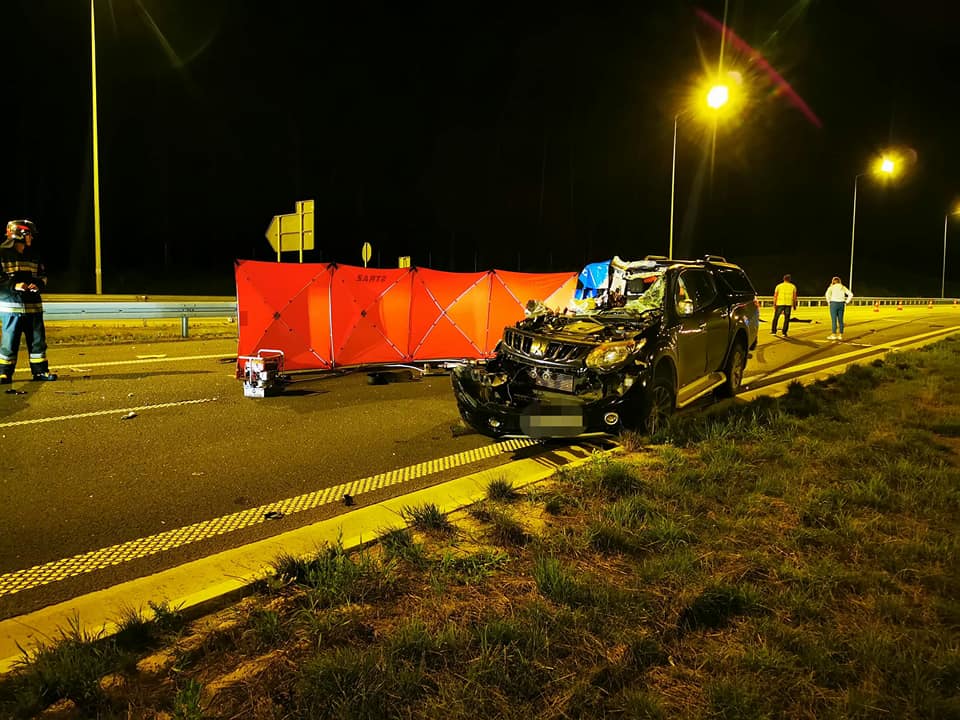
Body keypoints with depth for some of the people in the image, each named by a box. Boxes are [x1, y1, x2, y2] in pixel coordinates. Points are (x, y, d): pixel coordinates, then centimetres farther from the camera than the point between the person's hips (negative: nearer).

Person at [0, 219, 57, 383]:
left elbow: (43, 275, 20)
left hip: (33, 305, 6)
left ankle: (40, 371, 17)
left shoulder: (32, 256, 14)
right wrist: (14, 286, -19)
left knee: (38, 340, 8)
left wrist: (37, 284, -1)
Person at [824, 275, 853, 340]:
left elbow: (827, 294, -20)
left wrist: (828, 301, -7)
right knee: (840, 320, 8)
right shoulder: (843, 287, 10)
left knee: (834, 320, -2)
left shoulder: (832, 287, -3)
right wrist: (846, 302, 8)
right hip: (841, 304, 5)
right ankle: (840, 335, 9)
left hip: (834, 304, -5)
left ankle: (834, 335, -2)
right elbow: (850, 294, 6)